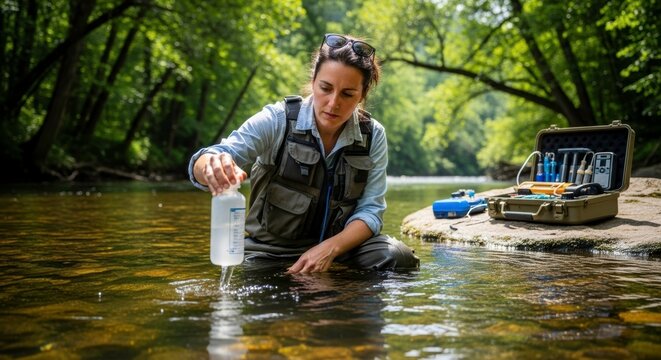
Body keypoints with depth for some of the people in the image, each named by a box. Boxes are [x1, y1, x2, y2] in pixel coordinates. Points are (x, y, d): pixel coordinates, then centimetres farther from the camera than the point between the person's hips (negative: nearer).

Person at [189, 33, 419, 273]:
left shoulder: (373, 136, -6)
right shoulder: (277, 121, -15)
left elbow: (370, 210, -7)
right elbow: (202, 164, -24)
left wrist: (330, 248, -26)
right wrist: (213, 167, -50)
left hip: (340, 243, 1)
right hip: (271, 249, -1)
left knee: (398, 257, -22)